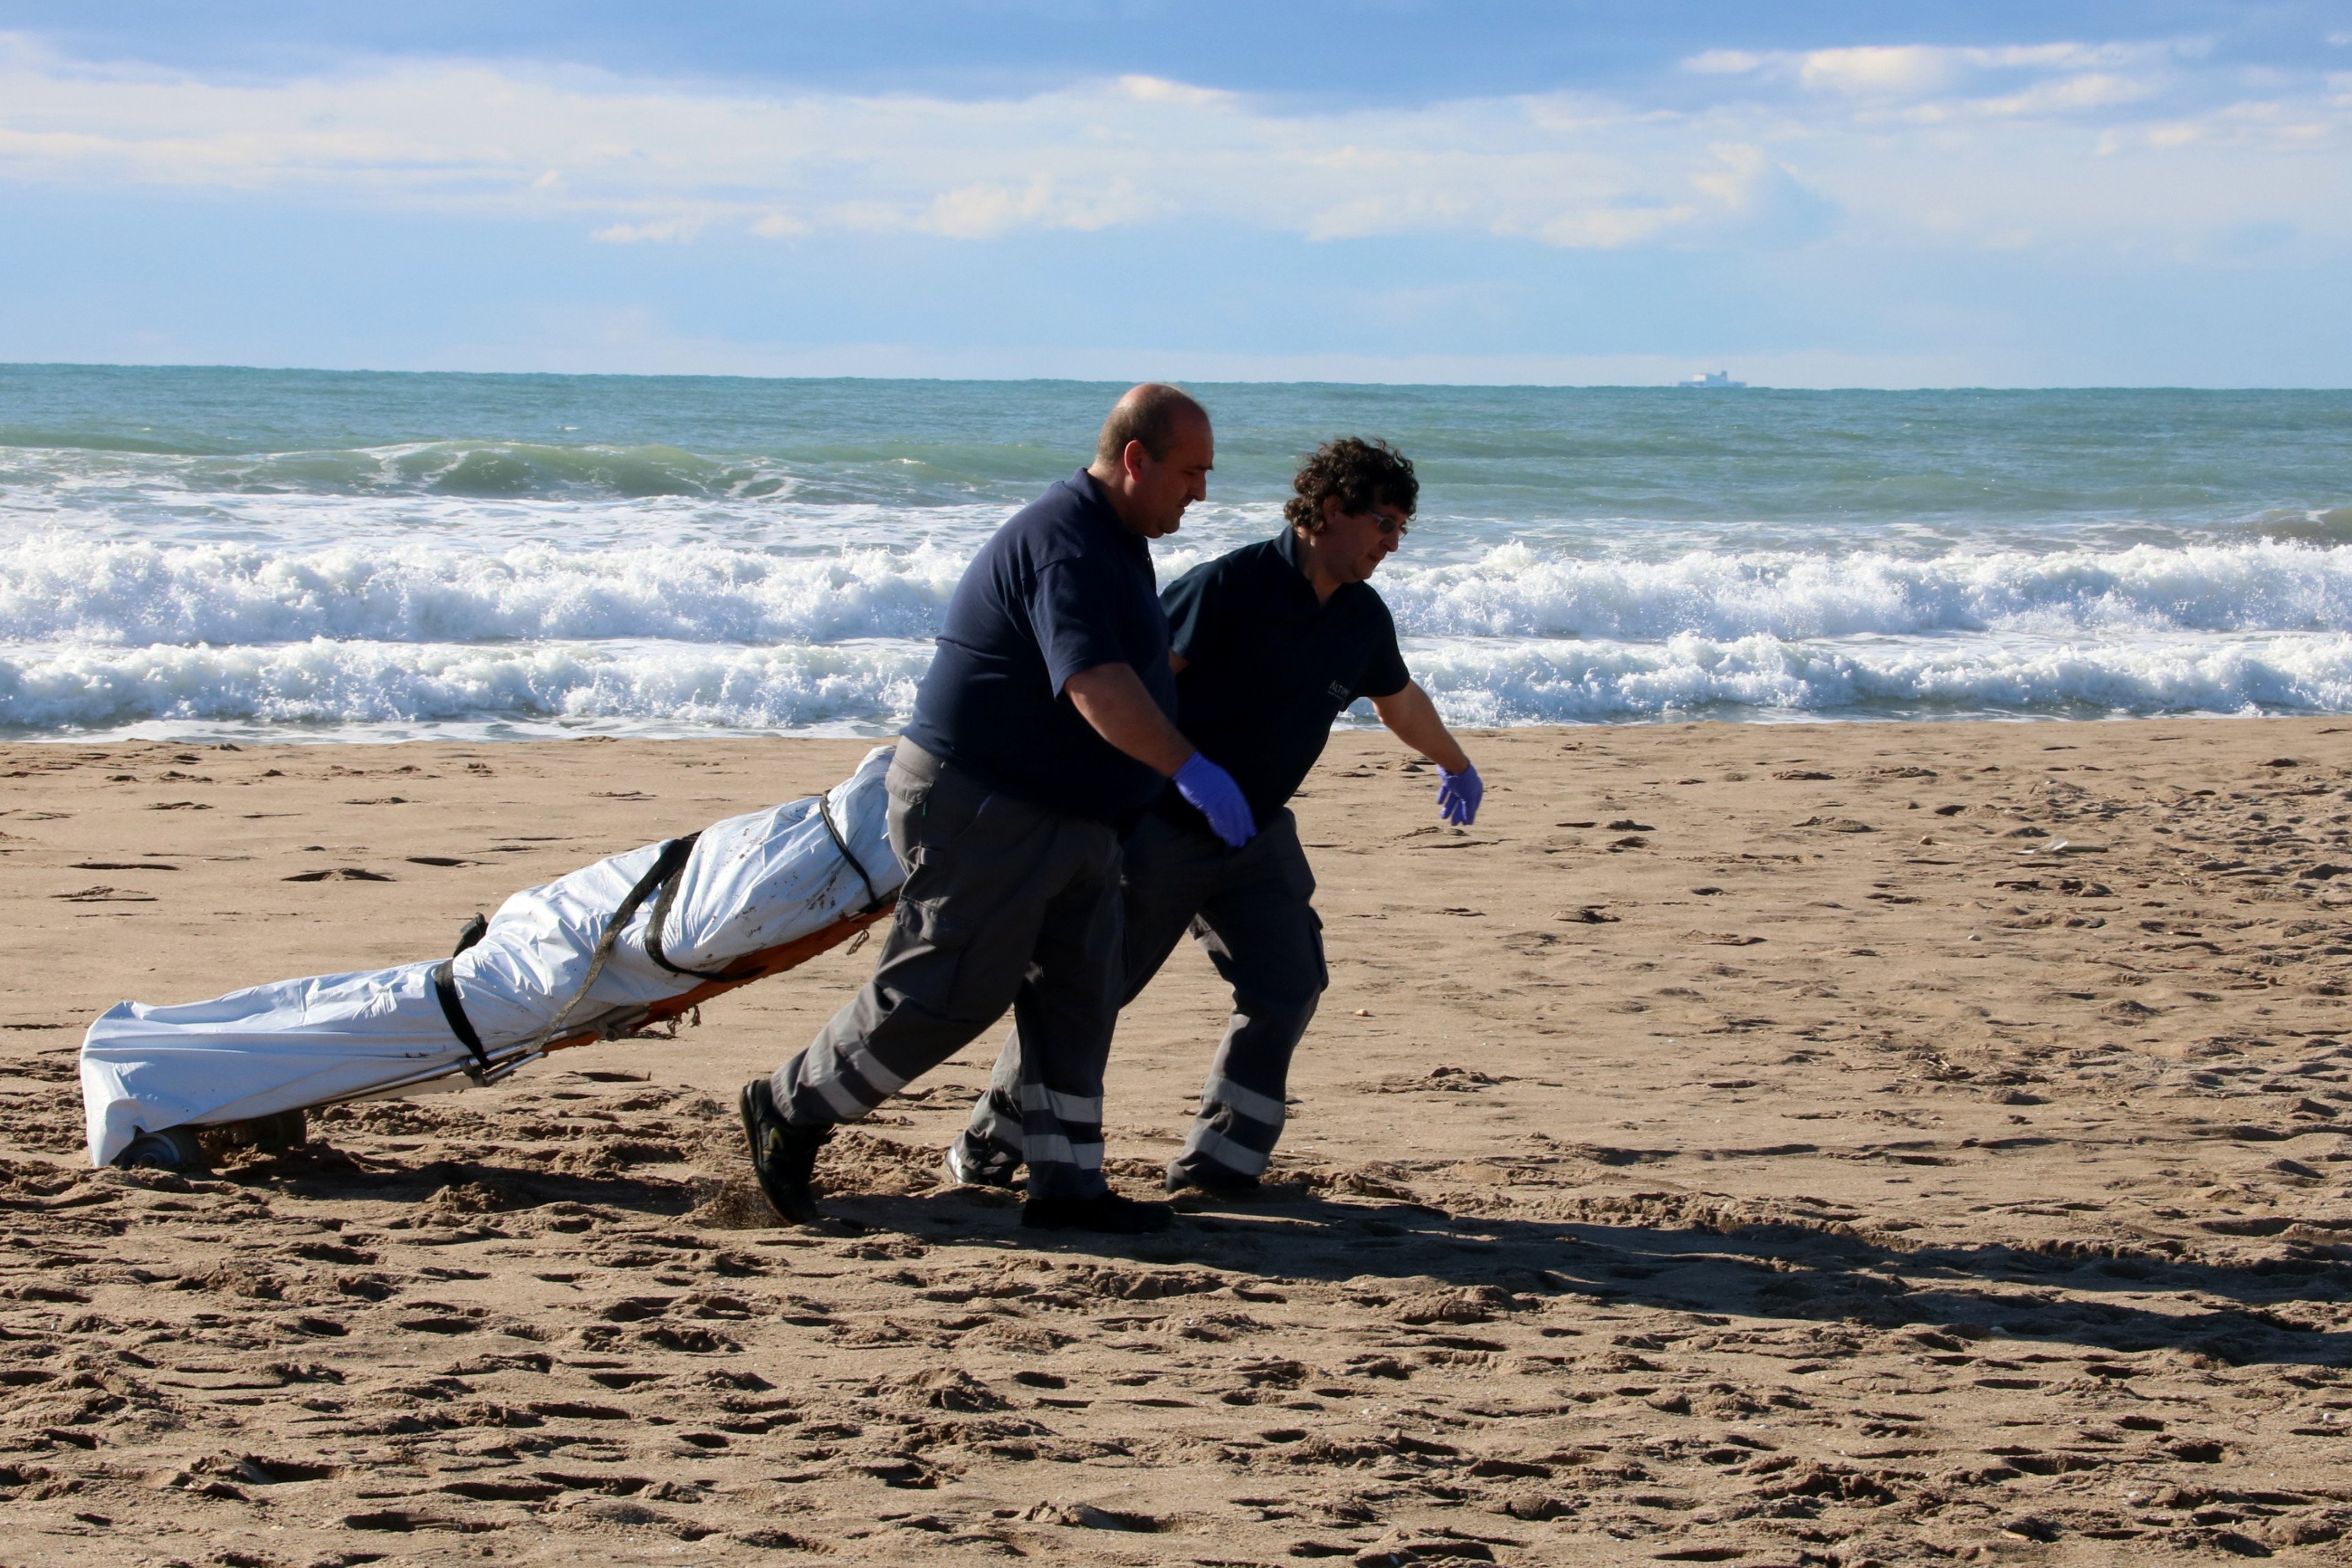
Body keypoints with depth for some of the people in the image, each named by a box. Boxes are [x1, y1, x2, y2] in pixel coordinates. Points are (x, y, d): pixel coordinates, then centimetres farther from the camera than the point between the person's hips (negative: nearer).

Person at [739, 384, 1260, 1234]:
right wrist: (1190, 769, -43)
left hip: (1069, 816, 11)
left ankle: (1065, 1186, 9)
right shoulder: (1064, 542, -21)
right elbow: (1094, 683, -36)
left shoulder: (1116, 540, 13)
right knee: (947, 992, -6)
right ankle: (791, 1108, 9)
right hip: (984, 809, -11)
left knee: (1076, 997, 7)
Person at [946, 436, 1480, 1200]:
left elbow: (1402, 703, 24)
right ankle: (989, 1147, 15)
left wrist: (1457, 766, 39)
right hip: (1163, 823, -7)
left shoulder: (1362, 619, 3)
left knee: (1288, 986, -5)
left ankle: (1217, 1161, 4)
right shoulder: (1232, 586, -20)